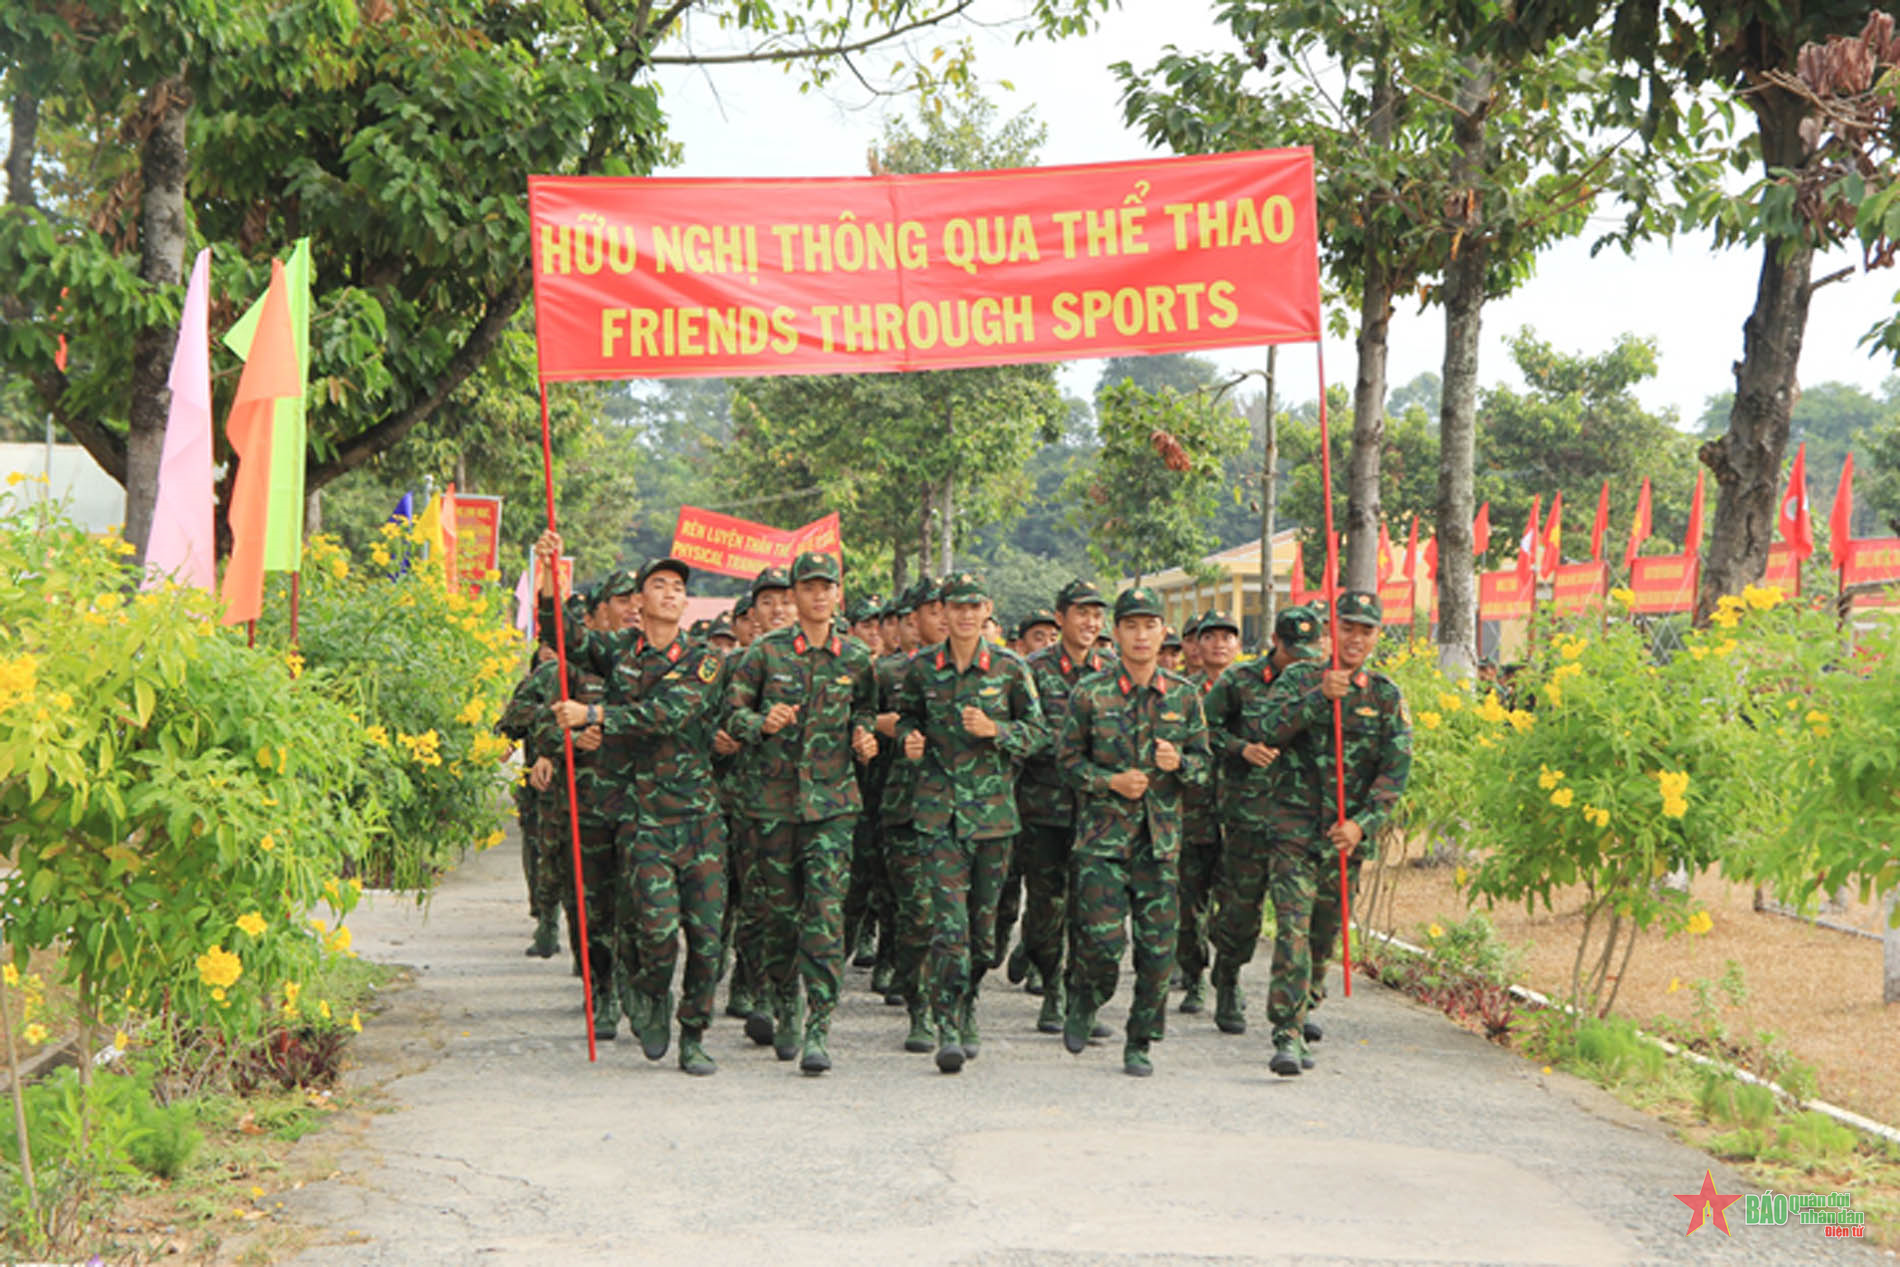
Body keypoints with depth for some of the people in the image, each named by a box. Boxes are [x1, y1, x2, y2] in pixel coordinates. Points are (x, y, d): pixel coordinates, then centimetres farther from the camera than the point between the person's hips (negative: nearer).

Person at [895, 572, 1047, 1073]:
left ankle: (967, 1009, 30)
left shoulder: (1010, 668, 1)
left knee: (984, 918, 9)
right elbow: (906, 717, 19)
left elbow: (1037, 731, 6)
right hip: (940, 807, -1)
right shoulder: (921, 668, 4)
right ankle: (948, 1030, -11)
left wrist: (996, 730, -11)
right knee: (949, 921, -12)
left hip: (994, 807, 1)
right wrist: (909, 741, -3)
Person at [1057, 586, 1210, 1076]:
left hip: (1161, 837, 2)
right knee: (1104, 939, -11)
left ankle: (1140, 1043, 15)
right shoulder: (1090, 693, -1)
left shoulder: (1184, 695, 6)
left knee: (1157, 948, 0)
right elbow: (1068, 758, 4)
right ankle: (1084, 1003, 21)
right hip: (1103, 835, -2)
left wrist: (1178, 763, -10)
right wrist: (1111, 781, -11)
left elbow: (1202, 761, 12)